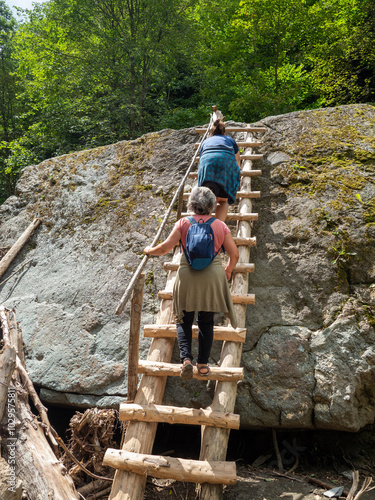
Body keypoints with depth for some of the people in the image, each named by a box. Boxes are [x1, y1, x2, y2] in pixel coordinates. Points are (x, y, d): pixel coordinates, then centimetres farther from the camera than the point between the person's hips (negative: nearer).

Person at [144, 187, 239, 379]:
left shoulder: (183, 223, 0)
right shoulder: (221, 225, 5)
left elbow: (165, 247, -5)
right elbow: (234, 254, 4)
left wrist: (150, 250, 15)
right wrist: (228, 270, 23)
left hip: (188, 276, -1)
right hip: (212, 276, 1)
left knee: (184, 320, 13)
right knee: (206, 321, 15)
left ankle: (186, 358, -4)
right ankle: (203, 363, 16)